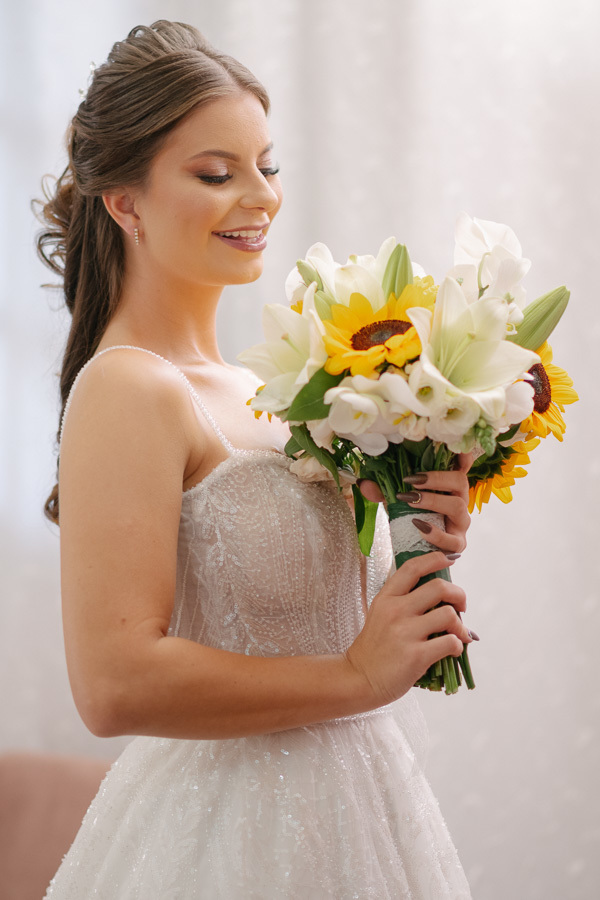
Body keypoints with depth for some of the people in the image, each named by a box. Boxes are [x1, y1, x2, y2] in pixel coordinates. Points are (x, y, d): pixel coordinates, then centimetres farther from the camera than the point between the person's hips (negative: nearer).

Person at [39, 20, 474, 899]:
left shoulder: (248, 393, 7)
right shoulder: (126, 389, -17)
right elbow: (115, 684, -25)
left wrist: (418, 550, -5)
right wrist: (354, 678, -19)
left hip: (338, 819, 8)